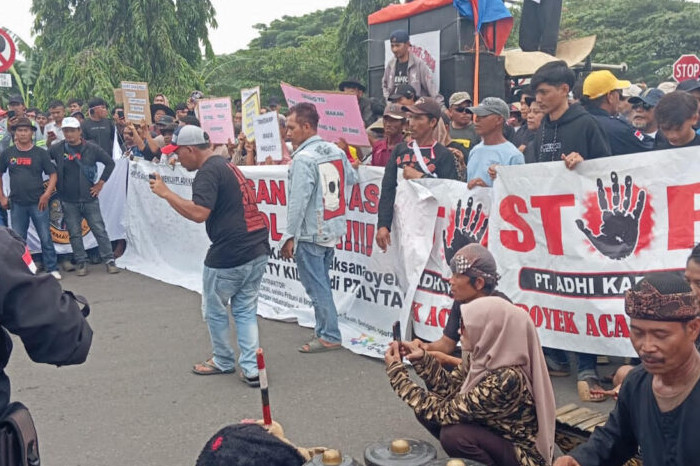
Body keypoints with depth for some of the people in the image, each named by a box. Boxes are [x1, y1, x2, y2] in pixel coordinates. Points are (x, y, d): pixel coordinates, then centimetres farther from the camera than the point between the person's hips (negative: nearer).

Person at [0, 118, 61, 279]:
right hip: (17, 204, 2)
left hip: (38, 203, -2)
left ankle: (52, 269, 7)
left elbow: (52, 175, 0)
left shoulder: (40, 153, 0)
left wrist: (46, 194, -12)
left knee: (45, 237, -1)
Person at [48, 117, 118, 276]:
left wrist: (100, 183, 0)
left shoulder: (91, 148, -3)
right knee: (74, 233, 7)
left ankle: (109, 260, 11)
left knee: (99, 230, 2)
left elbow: (110, 163, 3)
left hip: (89, 198, -1)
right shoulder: (57, 149, 0)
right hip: (68, 201, 1)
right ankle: (81, 263, 17)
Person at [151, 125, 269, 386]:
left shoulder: (208, 172, -12)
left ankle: (223, 361, 28)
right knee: (246, 311, 14)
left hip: (228, 257, -9)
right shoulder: (227, 165, 18)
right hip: (258, 250, 9)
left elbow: (199, 213, -24)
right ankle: (251, 369, 11)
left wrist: (165, 193, -16)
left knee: (214, 310, 13)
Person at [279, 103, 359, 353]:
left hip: (310, 233, -8)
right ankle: (324, 329, 26)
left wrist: (290, 236, -15)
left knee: (316, 285, 1)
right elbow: (351, 178, 18)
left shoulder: (303, 159, -17)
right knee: (321, 283, 18)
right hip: (332, 229, 8)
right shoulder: (336, 151, 5)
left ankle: (329, 336, 7)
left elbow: (298, 201, -20)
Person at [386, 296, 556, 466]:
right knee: (426, 412, -4)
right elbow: (449, 387, 4)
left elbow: (442, 412, -28)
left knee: (453, 434, -30)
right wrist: (422, 359, -13)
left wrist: (397, 372, -22)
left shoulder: (504, 380, -34)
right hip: (497, 435, 8)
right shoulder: (485, 357, -10)